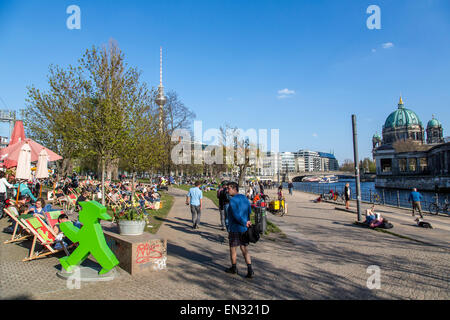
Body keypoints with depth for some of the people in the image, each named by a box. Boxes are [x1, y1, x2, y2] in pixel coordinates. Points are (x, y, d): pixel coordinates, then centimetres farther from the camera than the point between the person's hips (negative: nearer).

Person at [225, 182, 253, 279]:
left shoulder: (232, 200, -17)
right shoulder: (245, 198, 7)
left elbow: (236, 215, -23)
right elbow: (249, 211, 14)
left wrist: (245, 223, -12)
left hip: (235, 229, -7)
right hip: (244, 229, 7)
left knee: (232, 249, 12)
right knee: (244, 249, 10)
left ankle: (233, 268, 26)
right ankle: (250, 270, 2)